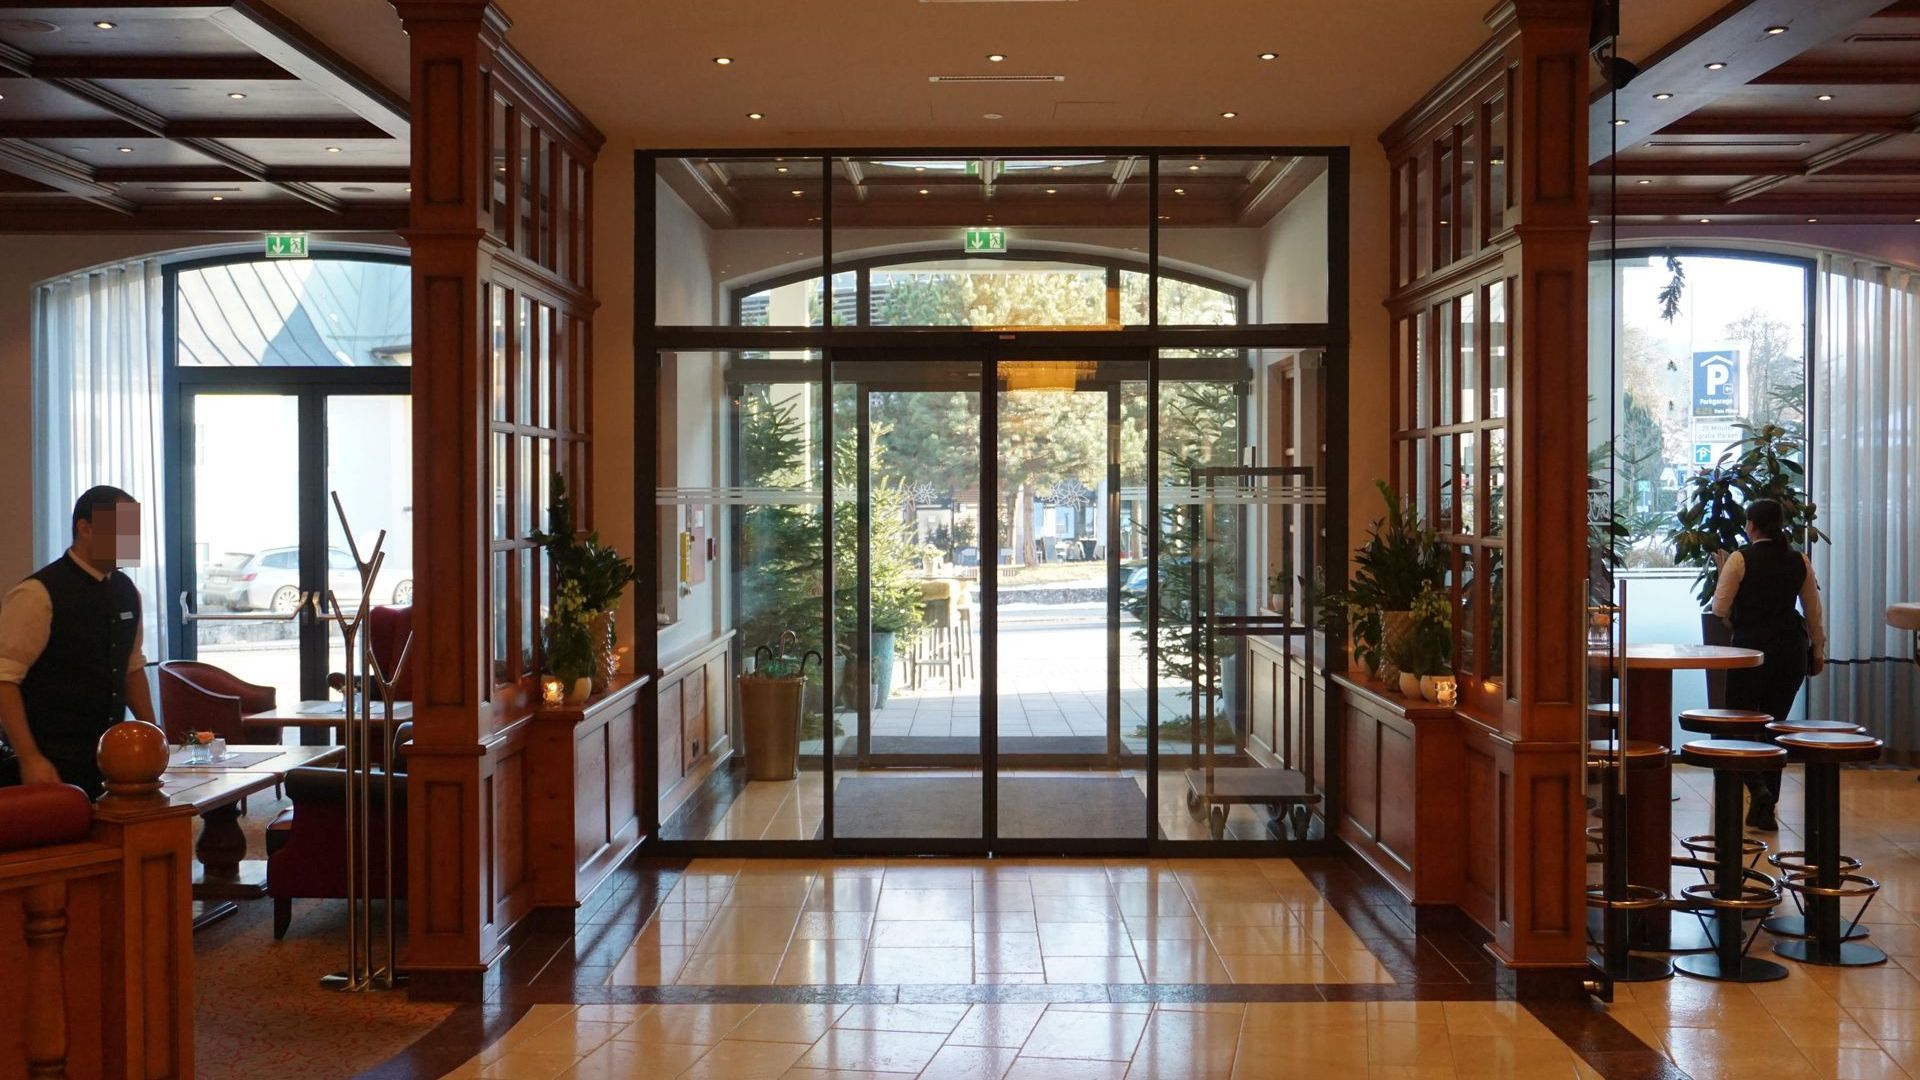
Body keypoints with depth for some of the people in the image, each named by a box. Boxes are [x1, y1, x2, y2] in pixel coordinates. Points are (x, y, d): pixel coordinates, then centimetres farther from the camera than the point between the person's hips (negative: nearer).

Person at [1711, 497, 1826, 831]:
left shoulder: (1740, 559, -9)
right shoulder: (1800, 561, 5)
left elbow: (1719, 608, -8)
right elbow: (1813, 611, 12)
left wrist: (1722, 575, 10)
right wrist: (1817, 650, 23)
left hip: (1752, 647, -4)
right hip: (1792, 648, 5)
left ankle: (1759, 789, -17)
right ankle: (1764, 810, 12)